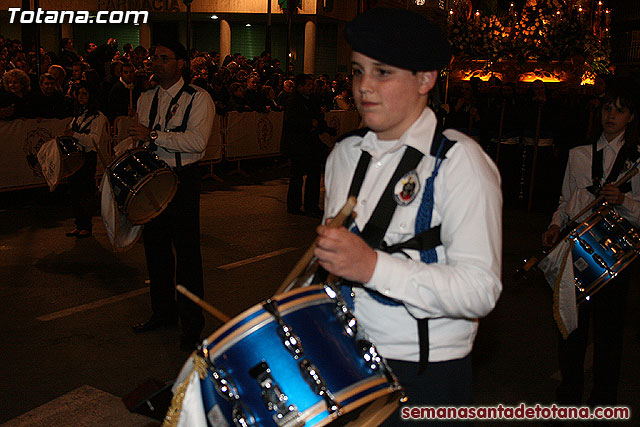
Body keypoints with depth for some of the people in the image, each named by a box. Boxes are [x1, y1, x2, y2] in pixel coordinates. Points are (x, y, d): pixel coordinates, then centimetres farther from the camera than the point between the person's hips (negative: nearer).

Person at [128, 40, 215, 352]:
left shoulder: (198, 98, -6)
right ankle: (163, 312, 32)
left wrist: (153, 135, -22)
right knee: (155, 247, 15)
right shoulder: (145, 98, 14)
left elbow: (197, 141, -20)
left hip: (183, 180, -7)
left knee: (187, 252, -3)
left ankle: (192, 323, 10)